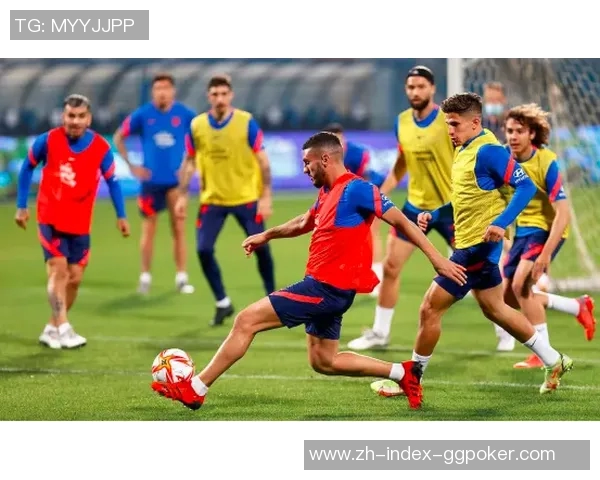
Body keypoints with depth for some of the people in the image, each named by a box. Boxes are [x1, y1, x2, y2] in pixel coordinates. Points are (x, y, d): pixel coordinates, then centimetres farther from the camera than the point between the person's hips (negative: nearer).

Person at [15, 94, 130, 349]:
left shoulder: (101, 148, -9)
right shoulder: (48, 140, -11)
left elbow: (112, 181, 3)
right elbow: (27, 168, 3)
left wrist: (121, 216, -1)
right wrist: (21, 206, 4)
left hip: (80, 223, 2)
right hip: (50, 218, -2)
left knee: (74, 277, 4)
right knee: (58, 268, -14)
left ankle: (52, 328, 19)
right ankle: (63, 329, -16)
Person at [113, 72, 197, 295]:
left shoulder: (185, 114, -4)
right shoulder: (142, 115, -4)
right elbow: (118, 137, 6)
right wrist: (131, 165, 1)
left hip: (176, 180, 0)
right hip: (151, 180, 0)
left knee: (179, 229, 0)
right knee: (148, 229, 4)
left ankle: (181, 277, 6)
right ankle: (145, 276, 13)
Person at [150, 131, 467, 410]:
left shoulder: (356, 189, -15)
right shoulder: (327, 193, 13)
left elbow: (401, 221, -15)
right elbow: (305, 223, 33)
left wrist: (436, 258, -18)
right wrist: (266, 236, 41)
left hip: (328, 289, -10)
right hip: (323, 287, 10)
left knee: (247, 320, -10)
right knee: (323, 362, 18)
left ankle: (195, 390, -7)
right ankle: (401, 373, 20)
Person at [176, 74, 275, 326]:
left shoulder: (246, 122, -11)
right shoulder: (196, 125, -3)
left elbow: (263, 161, -8)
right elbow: (189, 161, 8)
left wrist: (266, 197, -14)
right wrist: (182, 195, 2)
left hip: (246, 197, -2)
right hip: (212, 199, 2)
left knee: (261, 248, 2)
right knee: (203, 250, -8)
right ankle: (222, 303, 10)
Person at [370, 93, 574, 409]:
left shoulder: (488, 151, -17)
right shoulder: (463, 152, 12)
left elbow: (526, 186, -22)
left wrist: (500, 223, -32)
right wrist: (433, 215, 10)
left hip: (478, 246, -11)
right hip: (468, 244, 11)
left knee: (430, 308, -6)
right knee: (494, 309, 21)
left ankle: (411, 381, 6)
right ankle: (554, 362, 30)